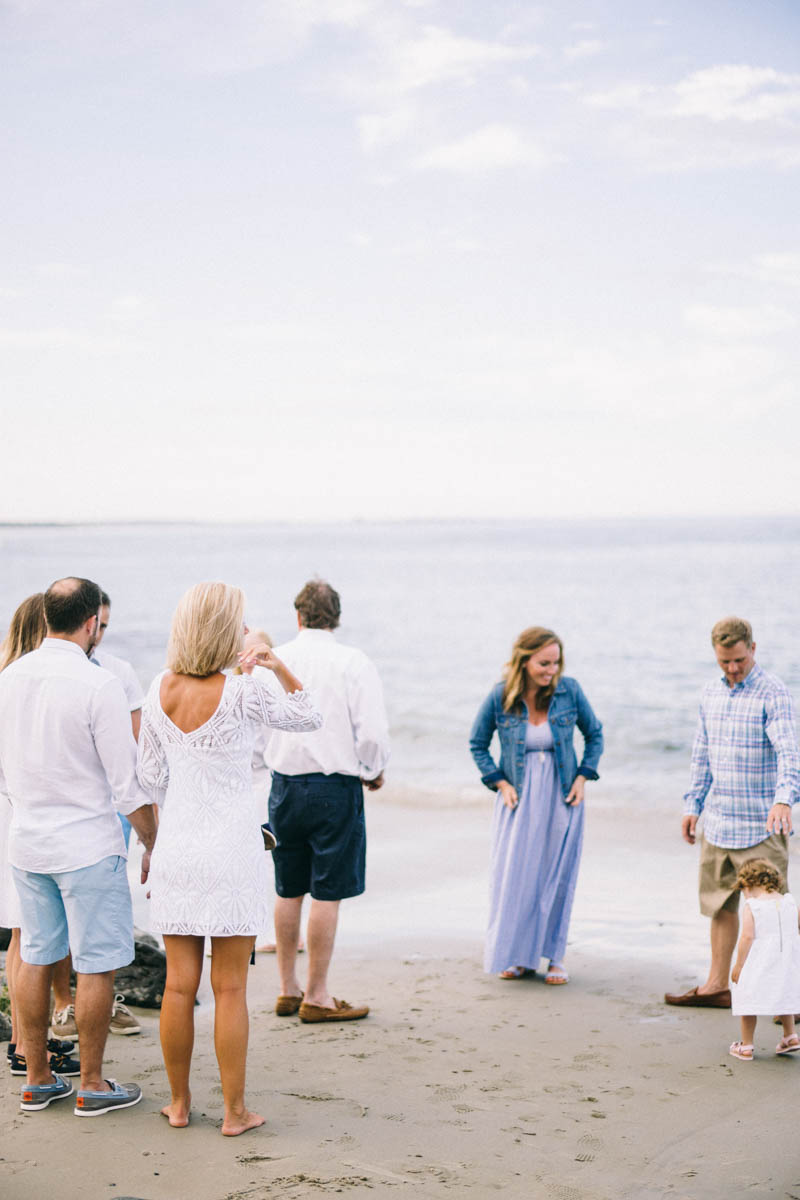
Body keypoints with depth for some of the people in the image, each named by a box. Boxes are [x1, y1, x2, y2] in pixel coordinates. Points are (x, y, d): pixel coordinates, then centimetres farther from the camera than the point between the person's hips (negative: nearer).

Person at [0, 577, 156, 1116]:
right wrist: (153, 844, -3)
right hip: (87, 843, -7)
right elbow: (128, 782, -14)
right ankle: (92, 1085, 10)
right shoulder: (98, 684, -17)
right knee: (97, 966, 3)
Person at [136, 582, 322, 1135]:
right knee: (230, 987, 3)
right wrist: (279, 667, 1)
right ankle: (235, 1110, 9)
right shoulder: (243, 693, -14)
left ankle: (179, 1101, 20)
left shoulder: (160, 689, 0)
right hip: (232, 847, -4)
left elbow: (150, 774, 10)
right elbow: (310, 717, 2)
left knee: (179, 985, 10)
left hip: (177, 846, 4)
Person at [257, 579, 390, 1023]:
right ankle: (316, 997, 5)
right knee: (328, 893, 1)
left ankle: (288, 990, 22)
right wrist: (373, 772, 7)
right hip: (335, 787, -4)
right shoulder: (353, 663, -8)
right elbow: (373, 732, -11)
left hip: (284, 786, 4)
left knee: (288, 891, 13)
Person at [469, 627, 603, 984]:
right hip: (519, 799, 0)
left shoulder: (569, 691, -7)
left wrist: (582, 777, -3)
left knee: (557, 877, 4)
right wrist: (500, 783, -4)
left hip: (561, 799, 0)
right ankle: (518, 956, 16)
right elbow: (477, 744, 5)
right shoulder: (500, 697, -9)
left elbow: (594, 735, 8)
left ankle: (555, 957, 16)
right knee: (514, 876, 1)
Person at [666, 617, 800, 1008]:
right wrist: (692, 805, 16)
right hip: (717, 821, 7)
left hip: (760, 824, -6)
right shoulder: (712, 693, 10)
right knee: (720, 904, 14)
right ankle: (717, 986, 25)